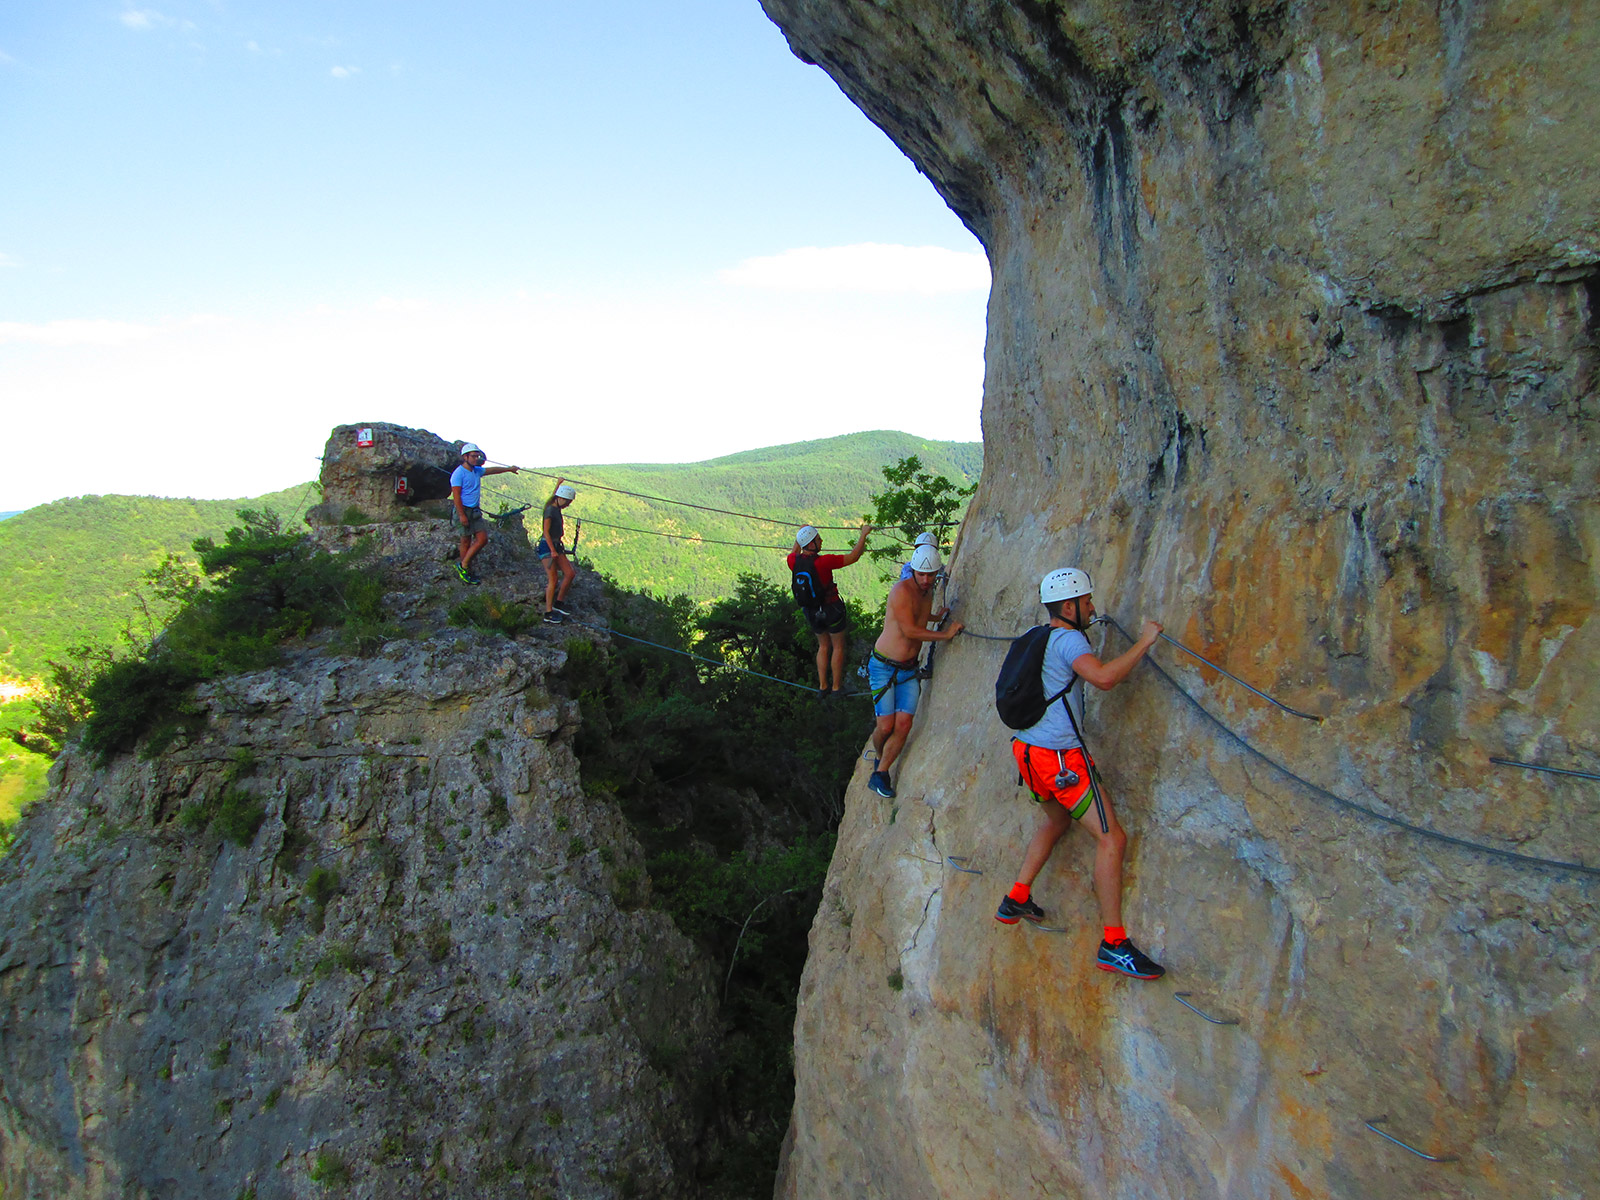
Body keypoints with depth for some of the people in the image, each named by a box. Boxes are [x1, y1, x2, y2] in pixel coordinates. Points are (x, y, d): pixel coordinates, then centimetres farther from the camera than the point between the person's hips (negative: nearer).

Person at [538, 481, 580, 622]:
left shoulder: (557, 509, 12)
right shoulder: (550, 510, -13)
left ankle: (558, 603, 13)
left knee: (570, 574, 2)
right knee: (553, 579, -11)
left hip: (556, 546, 9)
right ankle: (548, 613, -8)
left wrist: (558, 483, 49)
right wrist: (552, 550, -23)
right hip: (547, 546, -9)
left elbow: (553, 495, 35)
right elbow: (546, 532, -18)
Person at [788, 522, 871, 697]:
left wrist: (799, 536, 27)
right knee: (838, 647, 12)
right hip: (831, 609, -6)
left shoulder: (794, 561, -11)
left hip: (811, 611, 6)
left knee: (823, 646, 23)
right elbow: (853, 557, -21)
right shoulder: (823, 561, -28)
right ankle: (837, 688, 18)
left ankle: (822, 686, 24)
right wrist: (863, 534, -11)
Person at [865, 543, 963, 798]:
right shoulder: (901, 590, -17)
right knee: (886, 726, -9)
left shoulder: (927, 592, 9)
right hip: (884, 667, -6)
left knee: (903, 725, -6)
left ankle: (879, 775, 8)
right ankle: (878, 756, 25)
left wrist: (936, 617, 43)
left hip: (909, 670, 6)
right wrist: (946, 634, -15)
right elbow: (909, 630, -21)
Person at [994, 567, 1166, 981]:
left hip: (1028, 751, 10)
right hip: (1060, 758, -10)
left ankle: (1016, 900, 33)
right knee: (1111, 838, -6)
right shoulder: (1068, 640, -14)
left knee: (1057, 820, 30)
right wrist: (1143, 642, -20)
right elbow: (1104, 677, -32)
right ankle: (1114, 945, -4)